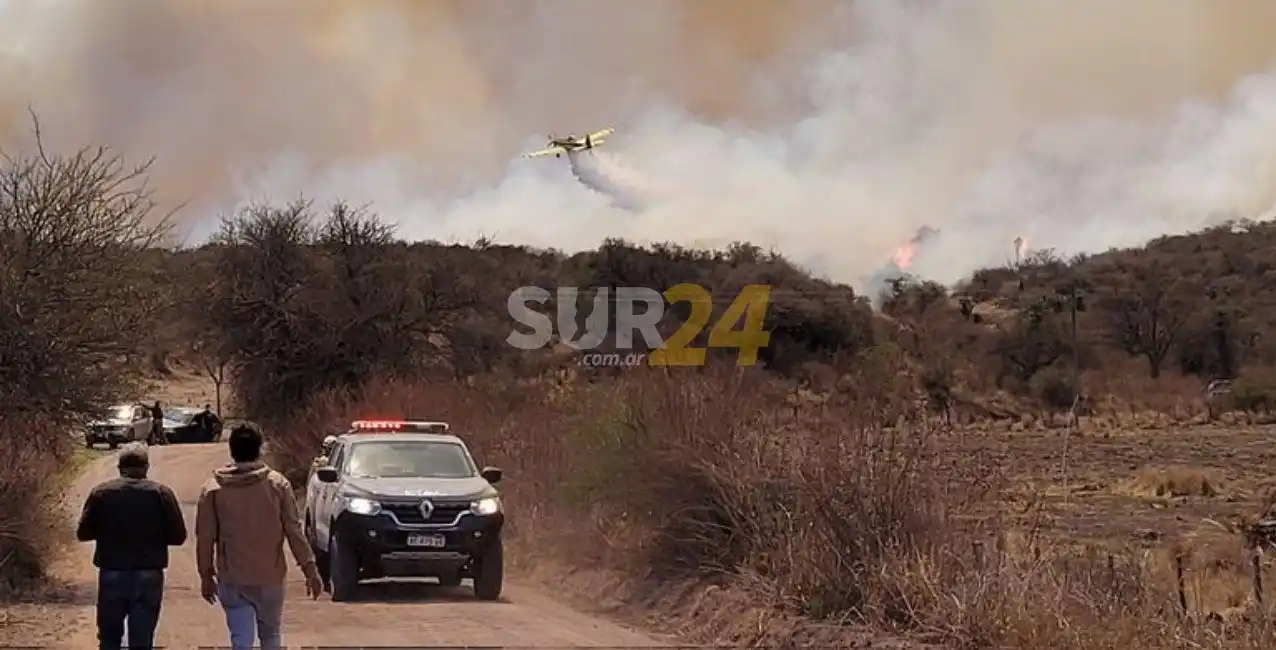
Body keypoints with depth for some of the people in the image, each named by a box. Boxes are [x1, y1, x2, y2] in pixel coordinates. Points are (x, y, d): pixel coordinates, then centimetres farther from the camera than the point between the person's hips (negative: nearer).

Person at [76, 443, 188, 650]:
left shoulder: (101, 492, -2)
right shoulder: (161, 493, -4)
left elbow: (83, 533, 2)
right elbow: (178, 536, -4)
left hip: (111, 575, 1)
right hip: (148, 577, -1)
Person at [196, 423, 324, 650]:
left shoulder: (212, 489, -3)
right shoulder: (277, 484, -5)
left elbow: (205, 537, 0)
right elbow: (294, 531, -4)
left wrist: (206, 576, 11)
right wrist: (310, 569, 2)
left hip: (232, 580, -1)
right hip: (270, 576, 1)